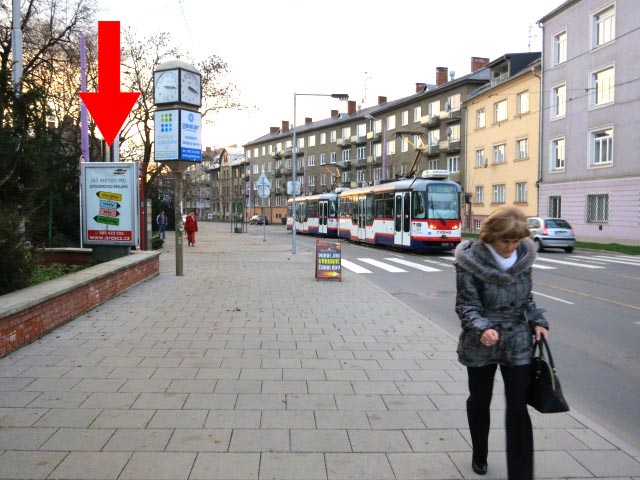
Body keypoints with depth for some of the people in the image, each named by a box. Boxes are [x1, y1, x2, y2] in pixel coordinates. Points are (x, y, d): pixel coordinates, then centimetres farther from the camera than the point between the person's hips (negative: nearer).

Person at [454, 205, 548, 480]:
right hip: (481, 344, -2)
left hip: (518, 343, 2)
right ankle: (479, 455, 42)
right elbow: (466, 306, -14)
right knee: (479, 402, 17)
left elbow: (526, 297, 11)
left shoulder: (524, 255, -3)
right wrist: (482, 328, -31)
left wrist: (537, 321, -3)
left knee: (518, 408, 0)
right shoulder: (471, 259, -17)